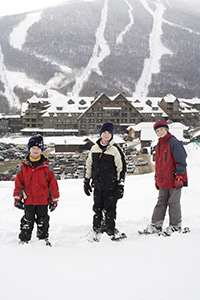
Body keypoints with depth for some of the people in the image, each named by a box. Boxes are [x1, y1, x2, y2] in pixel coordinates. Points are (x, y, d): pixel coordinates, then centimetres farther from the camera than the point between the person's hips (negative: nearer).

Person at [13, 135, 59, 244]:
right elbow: (18, 183, 4)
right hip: (28, 200, 0)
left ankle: (44, 239, 25)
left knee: (42, 221, 10)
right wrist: (17, 198, 1)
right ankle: (24, 240, 20)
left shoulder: (46, 166, -1)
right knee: (27, 221, 8)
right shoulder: (23, 166, 0)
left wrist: (54, 199, 2)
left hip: (43, 200, 0)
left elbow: (52, 183, 2)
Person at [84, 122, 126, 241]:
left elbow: (122, 168, -4)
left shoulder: (115, 150, -6)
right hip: (98, 185, 4)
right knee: (97, 208, 10)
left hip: (111, 186, -4)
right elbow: (89, 165, 17)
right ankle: (96, 230, 21)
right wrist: (87, 181, 16)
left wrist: (121, 185, -6)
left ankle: (111, 230, 11)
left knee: (109, 209, -1)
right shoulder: (94, 148, 7)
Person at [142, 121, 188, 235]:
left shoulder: (174, 142, -9)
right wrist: (157, 178, 22)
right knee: (161, 202, 9)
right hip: (163, 182, 8)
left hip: (174, 181, -8)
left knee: (173, 202, 0)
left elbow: (181, 161, -12)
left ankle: (175, 226, 10)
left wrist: (179, 176, -17)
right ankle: (156, 225, 13)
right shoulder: (159, 145, 17)